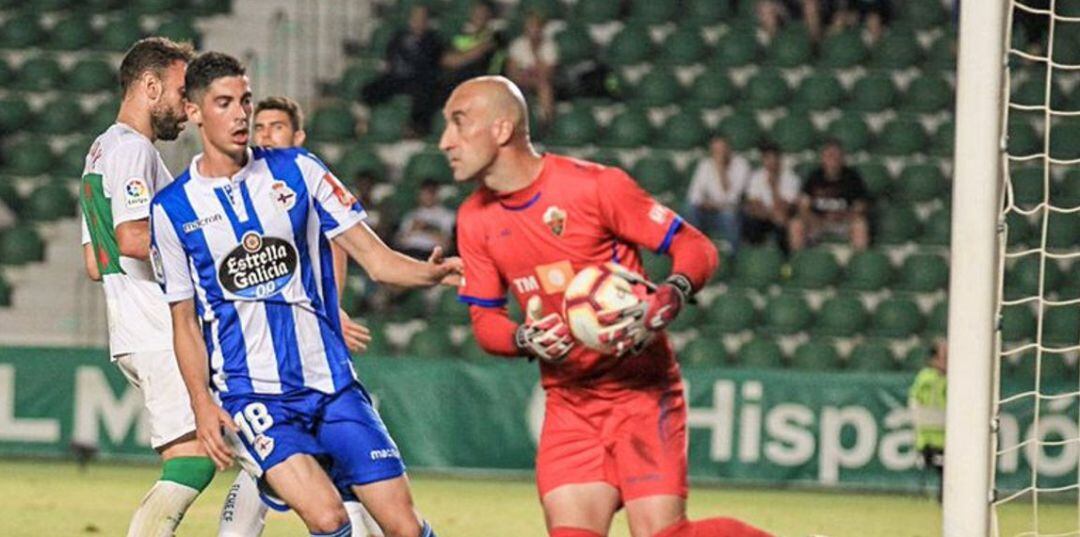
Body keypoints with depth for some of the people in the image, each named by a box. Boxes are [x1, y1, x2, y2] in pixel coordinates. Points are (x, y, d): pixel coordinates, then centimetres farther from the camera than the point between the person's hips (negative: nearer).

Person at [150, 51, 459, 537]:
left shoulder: (297, 170, 6)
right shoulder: (173, 208, 3)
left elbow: (375, 258, 3)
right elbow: (185, 321, 8)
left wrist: (432, 273, -17)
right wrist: (202, 403, -5)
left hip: (331, 381, 2)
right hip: (250, 393, -2)